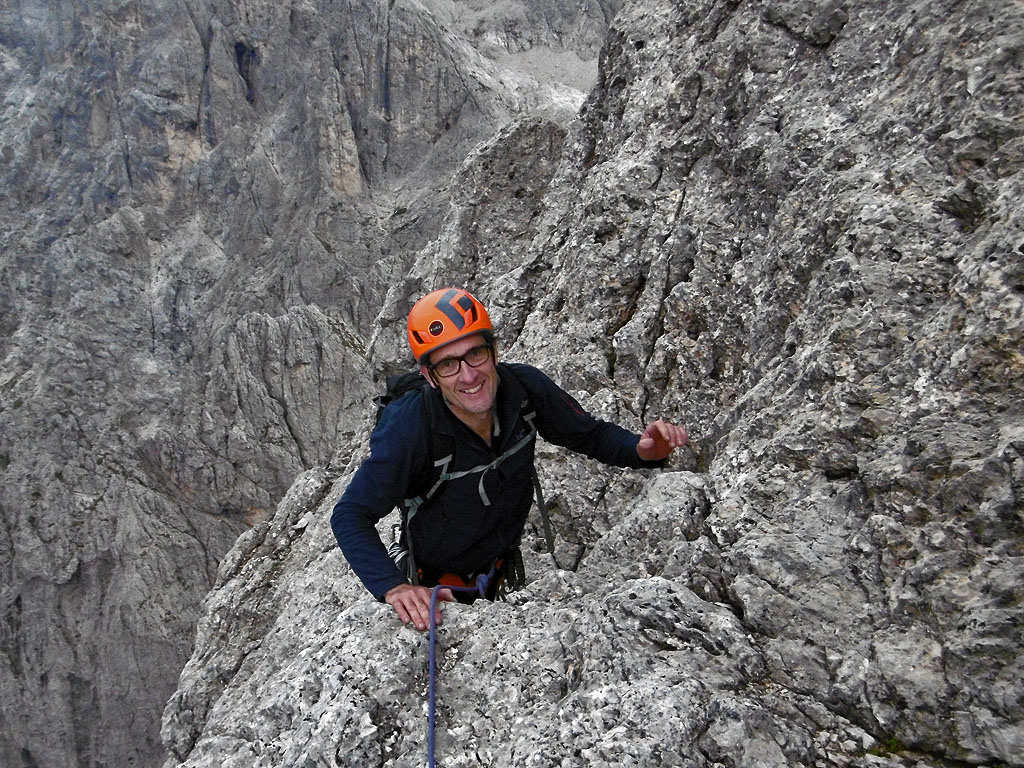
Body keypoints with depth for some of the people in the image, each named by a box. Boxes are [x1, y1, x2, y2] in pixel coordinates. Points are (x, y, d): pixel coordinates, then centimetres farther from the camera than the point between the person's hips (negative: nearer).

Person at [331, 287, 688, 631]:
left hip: (506, 559, 4)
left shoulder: (525, 386, -26)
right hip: (442, 583, -4)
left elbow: (591, 434, -11)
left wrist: (641, 450, -32)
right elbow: (350, 516, -30)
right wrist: (393, 586, -45)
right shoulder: (409, 430, -37)